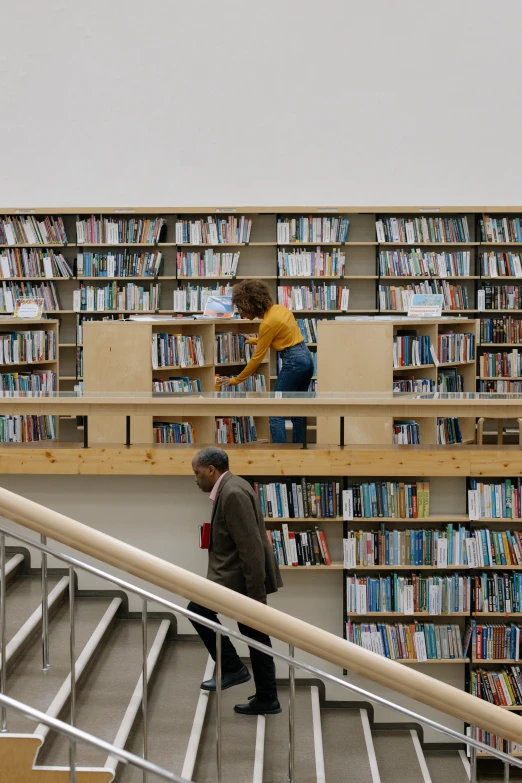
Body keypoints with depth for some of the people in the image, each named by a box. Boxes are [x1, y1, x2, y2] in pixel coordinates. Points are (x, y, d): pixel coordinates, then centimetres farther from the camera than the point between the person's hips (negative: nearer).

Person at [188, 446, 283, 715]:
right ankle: (266, 699, 20)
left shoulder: (233, 493, -20)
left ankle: (232, 668, 5)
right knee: (254, 634, 13)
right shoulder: (231, 487, 12)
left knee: (198, 610, -4)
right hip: (243, 573, 10)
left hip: (243, 575, -10)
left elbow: (251, 546, -24)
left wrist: (256, 595, -24)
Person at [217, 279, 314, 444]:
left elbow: (257, 358, -11)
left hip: (293, 362, -9)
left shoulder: (268, 322, -16)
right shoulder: (279, 308, 7)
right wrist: (254, 340, 30)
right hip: (306, 358, 9)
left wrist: (236, 380, -3)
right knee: (297, 412, 14)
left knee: (276, 414, -3)